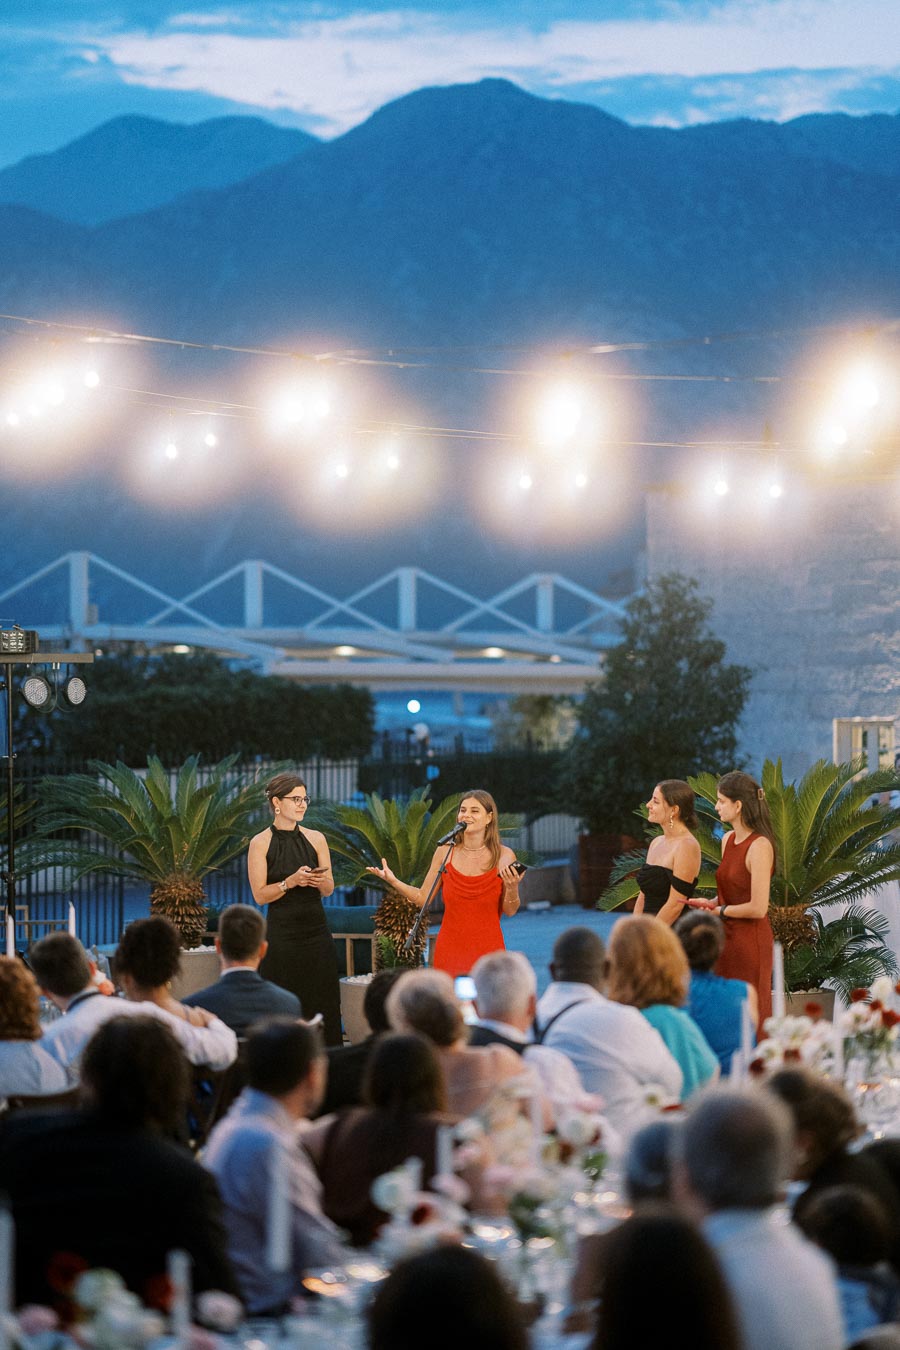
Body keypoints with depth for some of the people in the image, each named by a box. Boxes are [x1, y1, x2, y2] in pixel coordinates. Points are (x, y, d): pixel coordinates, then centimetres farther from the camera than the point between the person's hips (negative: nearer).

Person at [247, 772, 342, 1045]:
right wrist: (291, 882, -20)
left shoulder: (315, 839, 8)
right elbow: (260, 895, -6)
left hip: (316, 931, 3)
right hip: (282, 935, -3)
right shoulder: (261, 843, -1)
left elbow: (329, 890, 7)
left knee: (323, 1004, 0)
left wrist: (321, 881, -15)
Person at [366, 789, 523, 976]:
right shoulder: (445, 852, 2)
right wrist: (393, 881, -6)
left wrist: (512, 888, -18)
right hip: (450, 950, 1)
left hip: (487, 951, -1)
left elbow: (510, 911, 1)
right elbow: (423, 898, 6)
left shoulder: (504, 856, -3)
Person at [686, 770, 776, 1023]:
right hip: (727, 938, 8)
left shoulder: (759, 846, -16)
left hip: (750, 942, -8)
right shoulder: (728, 840, 10)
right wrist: (710, 904, 3)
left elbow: (758, 908, -20)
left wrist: (720, 910, -7)